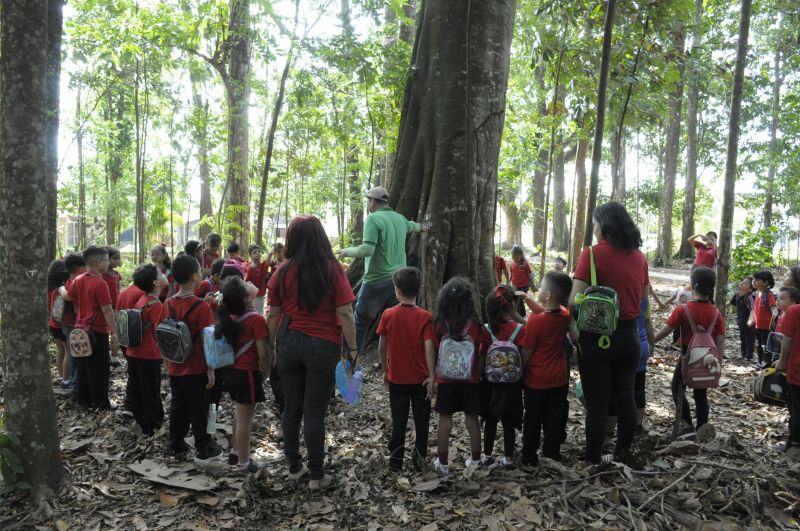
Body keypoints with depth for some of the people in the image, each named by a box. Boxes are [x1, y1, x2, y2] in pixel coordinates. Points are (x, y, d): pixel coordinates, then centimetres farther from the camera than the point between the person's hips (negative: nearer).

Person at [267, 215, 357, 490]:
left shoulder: (283, 272, -1)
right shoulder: (333, 270, -9)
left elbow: (274, 315, 3)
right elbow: (345, 314, -11)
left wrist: (271, 344, 14)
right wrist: (352, 348, -3)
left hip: (289, 344, 3)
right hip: (322, 346, -3)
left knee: (292, 408, 15)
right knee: (315, 413, 5)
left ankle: (294, 467, 30)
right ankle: (316, 476, 14)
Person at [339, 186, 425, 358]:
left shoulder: (373, 219, -12)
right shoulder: (400, 218, 10)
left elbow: (367, 249, -22)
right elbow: (411, 226, 35)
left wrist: (348, 251, -5)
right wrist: (420, 226, 57)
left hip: (376, 281, -7)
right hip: (397, 280, 7)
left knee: (360, 324, 2)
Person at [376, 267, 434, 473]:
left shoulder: (388, 315, -8)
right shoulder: (425, 317, -12)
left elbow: (382, 347, -2)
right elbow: (429, 348, -17)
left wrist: (385, 370, 11)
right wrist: (432, 376, -12)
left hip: (396, 378, 1)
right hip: (420, 379, -1)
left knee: (398, 421, 13)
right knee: (421, 421, 15)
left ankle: (396, 460, 21)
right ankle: (419, 458, 22)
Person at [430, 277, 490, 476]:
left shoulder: (439, 324, -11)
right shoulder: (476, 324, -10)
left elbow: (432, 353, -5)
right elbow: (483, 352, -4)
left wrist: (433, 376, 5)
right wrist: (478, 371, 9)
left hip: (445, 379, -1)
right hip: (470, 379, 1)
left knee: (444, 421, 8)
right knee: (472, 420, 14)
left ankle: (443, 463, 17)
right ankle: (475, 460, 25)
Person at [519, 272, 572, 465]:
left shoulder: (536, 320, -25)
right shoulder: (565, 315, -9)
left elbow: (527, 353, -17)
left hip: (537, 379, -5)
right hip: (559, 378, 5)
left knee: (533, 419, 11)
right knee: (554, 416, 18)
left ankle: (529, 456, 23)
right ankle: (552, 451, 32)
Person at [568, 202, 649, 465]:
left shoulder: (592, 253, -13)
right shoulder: (640, 256, 5)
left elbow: (575, 299, -18)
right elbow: (644, 298, 13)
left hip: (597, 336, -5)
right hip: (629, 336, 5)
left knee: (597, 399, 5)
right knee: (625, 395, 17)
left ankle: (594, 457, 15)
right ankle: (623, 450, 31)